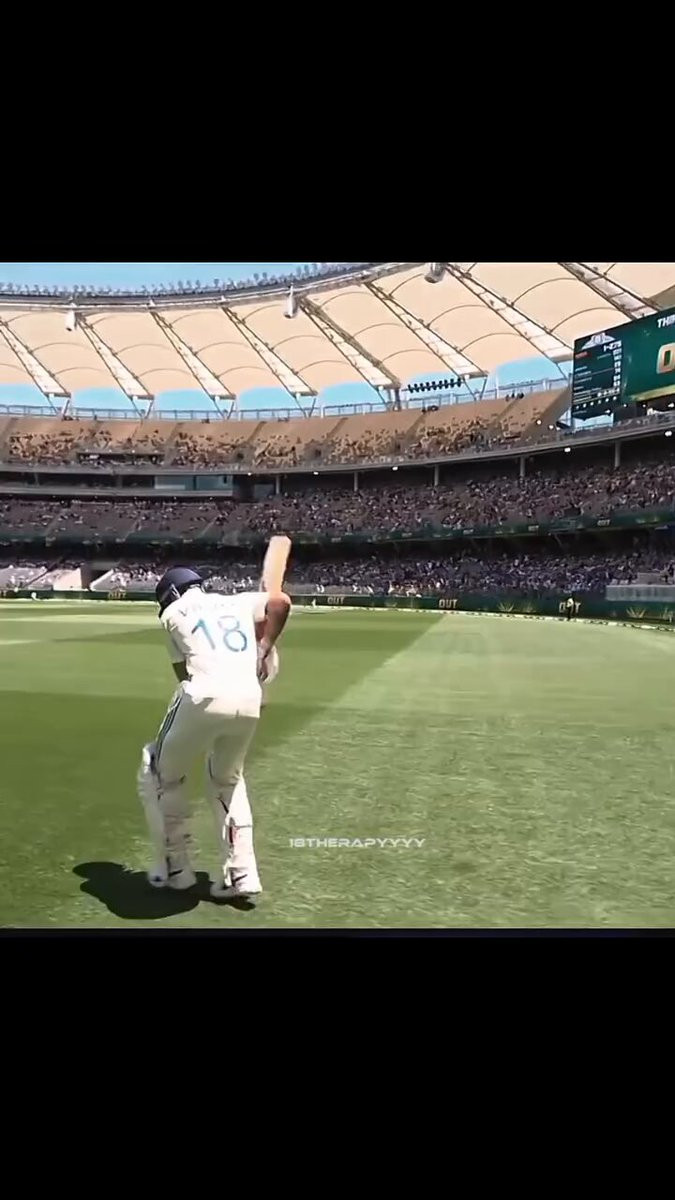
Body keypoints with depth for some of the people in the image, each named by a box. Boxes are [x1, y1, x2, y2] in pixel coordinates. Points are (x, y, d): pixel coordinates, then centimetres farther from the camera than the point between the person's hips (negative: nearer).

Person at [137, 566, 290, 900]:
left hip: (205, 697, -3)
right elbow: (281, 601, 8)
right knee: (227, 780, 28)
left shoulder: (173, 613, 18)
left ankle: (175, 867, 24)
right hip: (249, 701, 4)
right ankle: (241, 872, 19)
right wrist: (263, 650, 13)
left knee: (159, 773, 22)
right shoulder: (238, 601, 25)